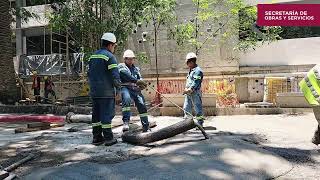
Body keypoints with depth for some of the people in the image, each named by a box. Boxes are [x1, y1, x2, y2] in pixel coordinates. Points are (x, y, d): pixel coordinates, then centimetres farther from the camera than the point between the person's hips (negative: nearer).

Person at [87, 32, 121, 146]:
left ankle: (97, 138, 19)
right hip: (106, 92, -7)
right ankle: (108, 138, 4)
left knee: (96, 114, 12)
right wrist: (118, 86, -3)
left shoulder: (92, 56, 15)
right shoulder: (110, 56, -9)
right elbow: (115, 75, -16)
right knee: (107, 114, -2)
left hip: (94, 91, 7)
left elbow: (89, 74, 17)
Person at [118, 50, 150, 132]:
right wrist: (136, 81, -26)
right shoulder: (121, 66, 8)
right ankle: (126, 122, -36)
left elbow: (140, 78, 12)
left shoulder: (136, 68, 26)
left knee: (142, 104, -5)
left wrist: (141, 84, -12)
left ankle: (146, 127, 5)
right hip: (125, 87, -5)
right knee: (126, 99, -35)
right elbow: (126, 75, -12)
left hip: (135, 89, 5)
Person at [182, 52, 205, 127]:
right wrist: (186, 89, 7)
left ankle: (200, 124, 8)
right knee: (186, 108, 13)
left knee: (198, 109, -1)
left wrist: (189, 90, -20)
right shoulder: (191, 71, 18)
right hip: (188, 93, 10)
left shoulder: (198, 71, -13)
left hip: (195, 93, -10)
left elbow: (195, 83, -19)